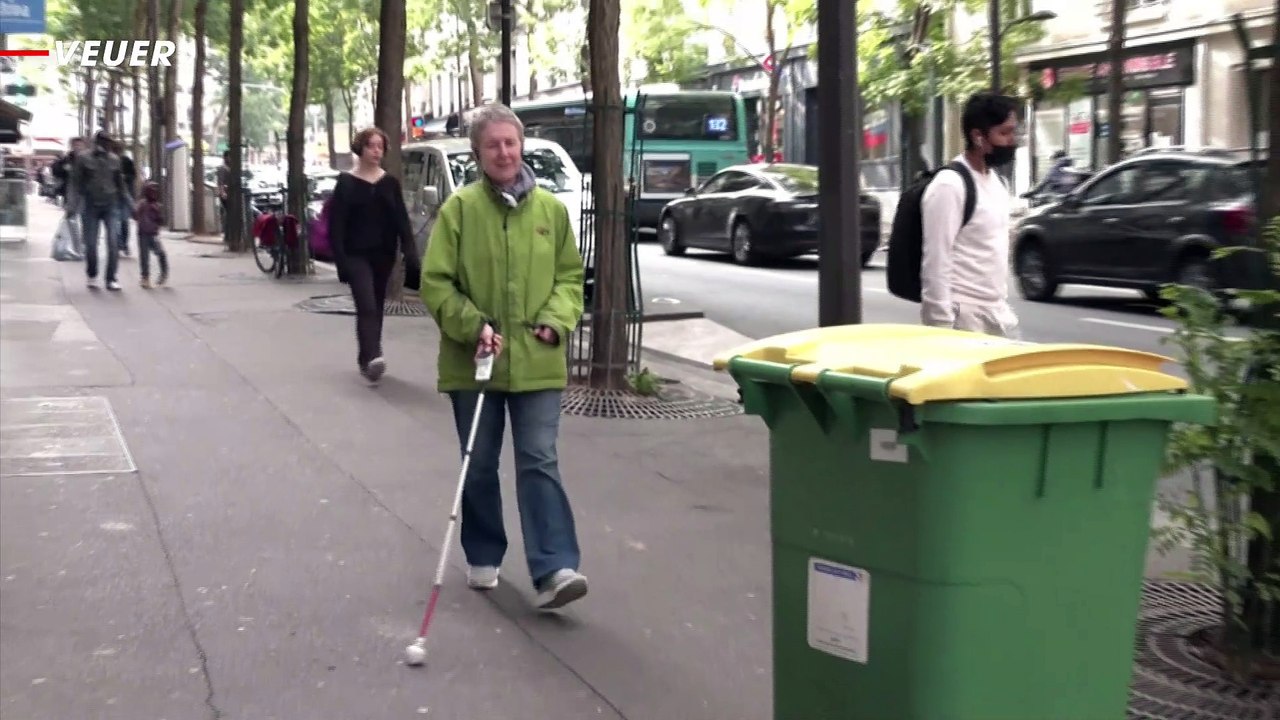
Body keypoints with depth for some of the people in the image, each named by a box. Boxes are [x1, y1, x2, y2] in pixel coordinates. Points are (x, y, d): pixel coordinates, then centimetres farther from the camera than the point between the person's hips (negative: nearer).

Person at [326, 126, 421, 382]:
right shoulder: (346, 183, -2)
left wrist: (409, 251, -7)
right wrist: (340, 258, -14)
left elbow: (401, 220, 5)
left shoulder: (390, 182, 7)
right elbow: (336, 224, -5)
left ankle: (366, 359, 22)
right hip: (356, 255, -4)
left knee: (376, 307, 10)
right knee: (367, 306, -17)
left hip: (383, 254, 4)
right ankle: (372, 358, -29)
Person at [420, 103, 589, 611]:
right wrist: (473, 326, -16)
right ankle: (483, 558, 28)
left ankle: (554, 570, -9)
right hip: (474, 362, -1)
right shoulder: (459, 209, -4)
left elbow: (570, 275, 11)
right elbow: (435, 283, -4)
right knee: (480, 466, 11)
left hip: (536, 362, 1)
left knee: (539, 462, -5)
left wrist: (557, 319, -6)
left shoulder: (551, 209, 4)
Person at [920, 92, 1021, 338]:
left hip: (998, 313, 9)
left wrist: (1003, 304, 19)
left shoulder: (998, 183, 13)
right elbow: (936, 263, -18)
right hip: (964, 317, -9)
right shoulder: (949, 187, -15)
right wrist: (942, 325, -21)